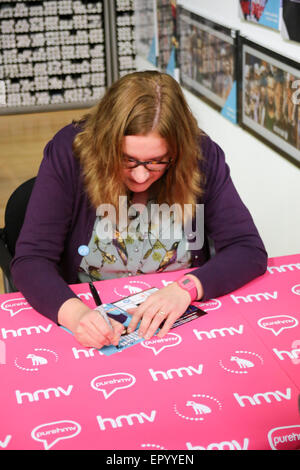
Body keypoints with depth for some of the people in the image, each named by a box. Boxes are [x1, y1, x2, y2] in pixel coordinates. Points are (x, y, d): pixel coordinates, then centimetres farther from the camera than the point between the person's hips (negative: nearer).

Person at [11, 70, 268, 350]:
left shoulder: (202, 155, -10)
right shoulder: (67, 152, -14)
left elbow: (250, 250, -9)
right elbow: (31, 259, -17)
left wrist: (187, 288, -26)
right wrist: (74, 312, -35)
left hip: (178, 324, 0)